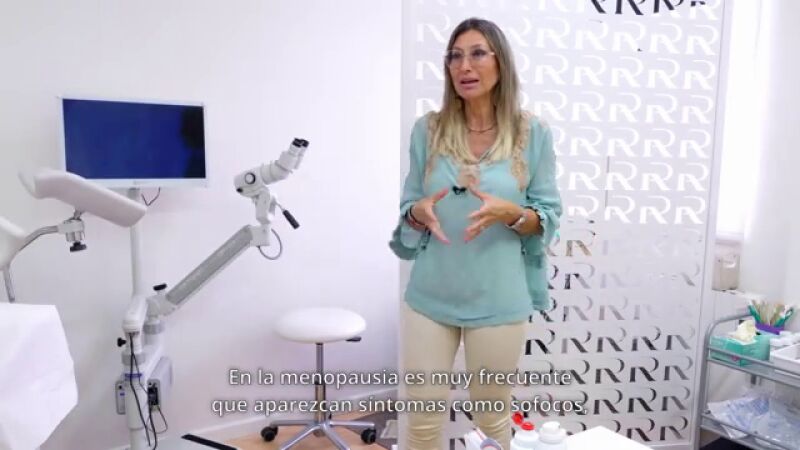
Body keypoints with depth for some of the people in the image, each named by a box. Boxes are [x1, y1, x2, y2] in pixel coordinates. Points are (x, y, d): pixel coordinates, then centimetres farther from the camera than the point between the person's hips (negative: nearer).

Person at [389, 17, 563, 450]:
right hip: (430, 297, 1)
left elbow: (548, 218, 0)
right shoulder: (427, 129, 0)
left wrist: (511, 213, -20)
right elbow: (407, 211, 7)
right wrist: (420, 213, -16)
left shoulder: (532, 132, -4)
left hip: (498, 301, -1)